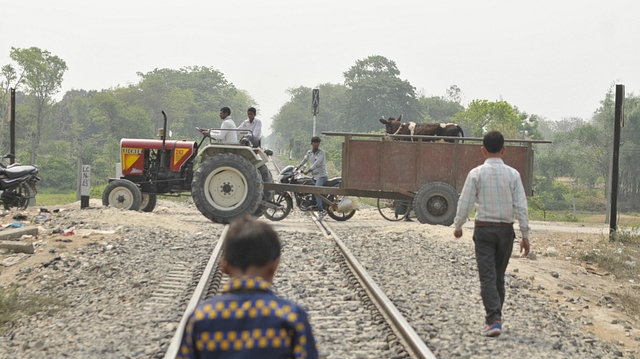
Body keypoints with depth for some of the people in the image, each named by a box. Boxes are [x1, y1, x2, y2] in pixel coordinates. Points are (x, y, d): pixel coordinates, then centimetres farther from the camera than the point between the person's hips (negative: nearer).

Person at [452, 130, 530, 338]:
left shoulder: (476, 174, -7)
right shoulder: (512, 174, -3)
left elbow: (465, 203, -5)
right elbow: (521, 206, -3)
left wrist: (458, 226, 10)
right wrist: (525, 235, 2)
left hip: (484, 229, -2)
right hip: (505, 229, 2)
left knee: (488, 277, -4)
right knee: (499, 276, 16)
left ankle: (494, 320, -17)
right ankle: (495, 317, 25)